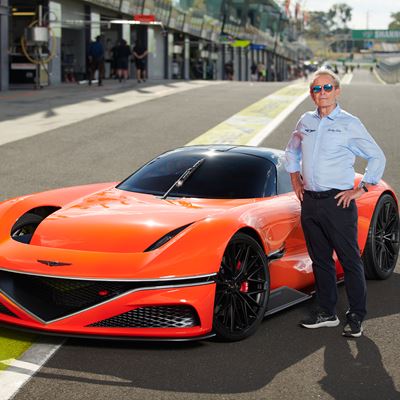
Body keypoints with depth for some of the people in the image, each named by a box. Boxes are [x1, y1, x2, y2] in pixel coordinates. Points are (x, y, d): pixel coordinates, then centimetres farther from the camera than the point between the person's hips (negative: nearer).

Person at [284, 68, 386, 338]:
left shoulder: (350, 124, -4)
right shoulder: (306, 122, 10)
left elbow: (377, 157, -1)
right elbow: (292, 152, 27)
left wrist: (361, 189, -5)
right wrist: (295, 179, 16)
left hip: (338, 202, -5)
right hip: (310, 202, 5)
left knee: (350, 260, -1)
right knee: (320, 260, 11)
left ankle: (356, 317, 8)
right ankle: (327, 313, 22)